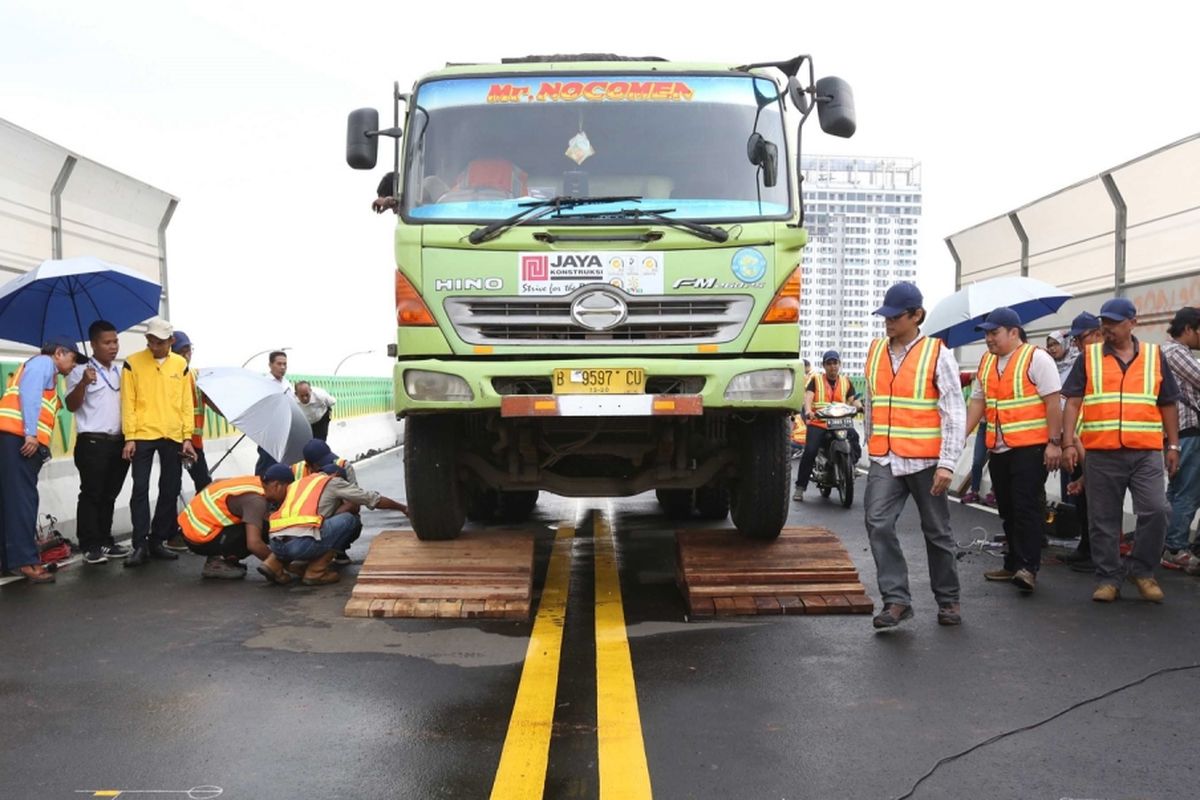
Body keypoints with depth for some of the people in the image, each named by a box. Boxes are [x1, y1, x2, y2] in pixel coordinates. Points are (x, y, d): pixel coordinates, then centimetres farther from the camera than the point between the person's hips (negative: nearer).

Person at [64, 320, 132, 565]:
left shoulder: (121, 372, 15)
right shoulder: (81, 371, -2)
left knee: (109, 495, 11)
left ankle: (105, 541, 18)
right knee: (91, 494, -3)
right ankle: (90, 546, 0)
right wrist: (83, 383, -27)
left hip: (118, 442, 6)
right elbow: (71, 406, -11)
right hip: (92, 443, -6)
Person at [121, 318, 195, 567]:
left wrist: (187, 437, 3)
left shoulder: (181, 365, 8)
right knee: (140, 489, -5)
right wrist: (129, 437, -8)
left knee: (170, 490, 6)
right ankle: (140, 545, -1)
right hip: (143, 436, -3)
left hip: (173, 437, 3)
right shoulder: (133, 363, 0)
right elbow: (128, 403, -2)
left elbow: (186, 403, 9)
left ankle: (158, 541, 16)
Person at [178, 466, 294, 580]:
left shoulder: (252, 481, 6)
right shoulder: (256, 500, -20)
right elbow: (254, 543, -29)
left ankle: (217, 557, 11)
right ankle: (217, 563, -5)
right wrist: (278, 565, -17)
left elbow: (215, 482, 23)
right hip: (200, 539, -9)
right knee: (263, 530, -13)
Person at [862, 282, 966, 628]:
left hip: (924, 461, -3)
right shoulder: (875, 351, 10)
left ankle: (948, 600, 24)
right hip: (884, 461, 4)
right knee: (878, 524, -12)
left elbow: (955, 413, -8)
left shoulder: (938, 354, -5)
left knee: (937, 532, 9)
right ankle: (896, 600, -5)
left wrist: (947, 463, -14)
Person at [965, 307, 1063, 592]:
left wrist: (1054, 443, -15)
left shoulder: (1036, 358, -8)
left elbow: (1053, 402, -11)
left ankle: (1028, 567, -7)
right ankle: (1013, 564, 22)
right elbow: (978, 402, 14)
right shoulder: (986, 363, 14)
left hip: (1030, 448, -7)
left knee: (1026, 508, -9)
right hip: (998, 449, 7)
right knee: (1007, 510, 13)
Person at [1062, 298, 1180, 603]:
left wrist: (1173, 445, 8)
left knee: (1156, 510, -10)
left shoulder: (1154, 356, 10)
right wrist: (1069, 442, -9)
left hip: (1146, 452, 0)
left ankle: (1141, 570, 10)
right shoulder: (1088, 357, 6)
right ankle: (1108, 578, 16)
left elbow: (1168, 404, 13)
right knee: (1103, 520, 4)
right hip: (1100, 453, 0)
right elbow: (1073, 402, 1)